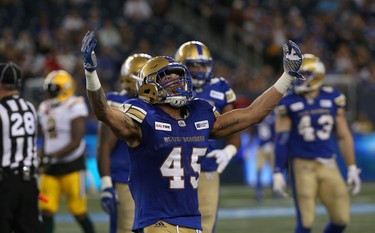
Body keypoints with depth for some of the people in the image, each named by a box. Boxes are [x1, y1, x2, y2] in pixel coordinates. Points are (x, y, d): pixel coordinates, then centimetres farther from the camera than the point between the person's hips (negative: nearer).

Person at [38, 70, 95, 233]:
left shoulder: (74, 107, -11)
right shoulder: (44, 108, 11)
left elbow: (76, 141, -16)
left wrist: (53, 155, -23)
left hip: (71, 165, -6)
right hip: (51, 167, 6)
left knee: (79, 212, 0)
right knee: (46, 210, -2)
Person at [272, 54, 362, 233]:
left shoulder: (333, 99, 3)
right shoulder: (289, 103, -5)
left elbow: (343, 136, 9)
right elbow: (282, 140, -4)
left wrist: (352, 169, 9)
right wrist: (278, 173, -8)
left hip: (329, 165, 3)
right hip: (302, 165, -3)